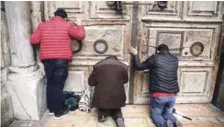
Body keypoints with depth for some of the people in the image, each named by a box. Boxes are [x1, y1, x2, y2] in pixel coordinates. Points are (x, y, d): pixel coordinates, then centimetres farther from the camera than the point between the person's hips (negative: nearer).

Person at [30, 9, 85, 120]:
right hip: (61, 60, -4)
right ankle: (59, 112, 16)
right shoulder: (67, 25, -1)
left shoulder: (42, 25, 8)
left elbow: (33, 40, 4)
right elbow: (81, 35, 3)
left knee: (50, 84, 18)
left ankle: (51, 108, 30)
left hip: (47, 60, 4)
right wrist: (80, 26, 23)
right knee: (58, 86, 3)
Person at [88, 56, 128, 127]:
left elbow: (91, 82, 7)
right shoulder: (123, 67, 5)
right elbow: (125, 80, 21)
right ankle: (119, 117, -5)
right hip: (117, 96, 0)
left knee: (101, 108, 30)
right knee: (116, 110, 24)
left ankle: (102, 113, 1)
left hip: (101, 95, 0)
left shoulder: (98, 65, 3)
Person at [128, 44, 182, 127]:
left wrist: (135, 54, 14)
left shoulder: (155, 58, -6)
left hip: (159, 95, -4)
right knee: (167, 113, 25)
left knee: (155, 114, 16)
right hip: (172, 95, 5)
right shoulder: (175, 60, 8)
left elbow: (139, 66, 0)